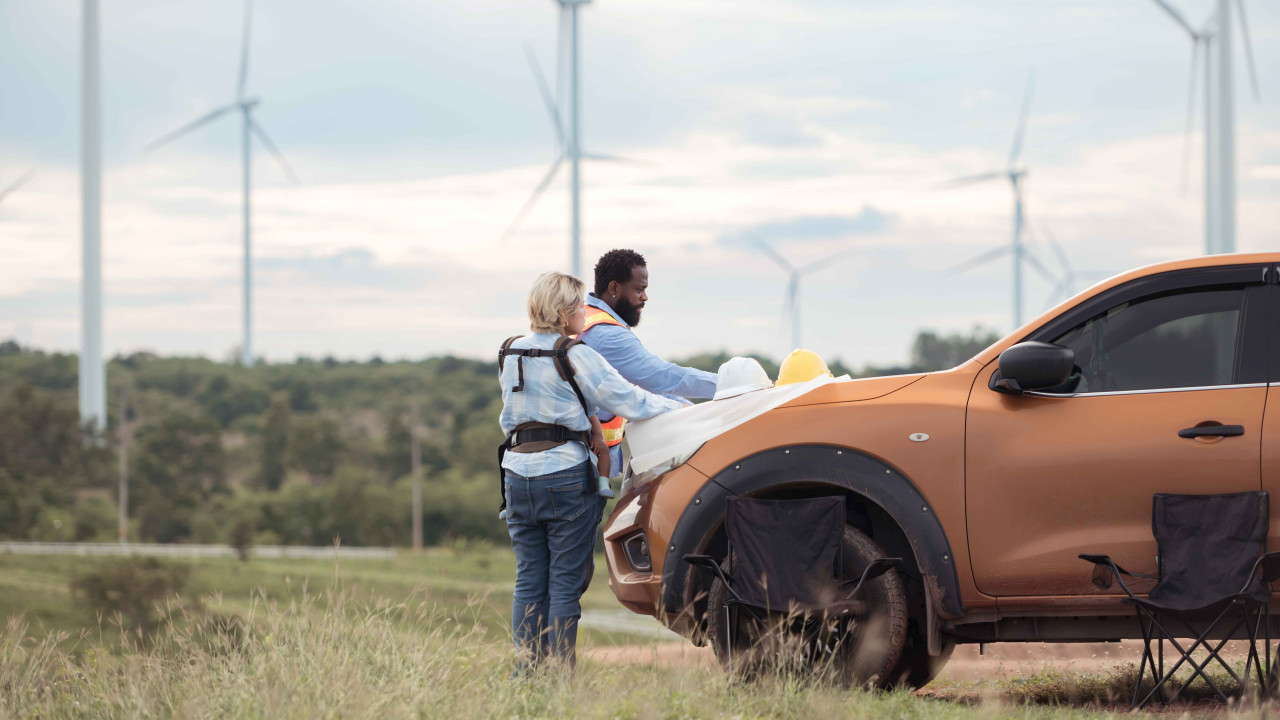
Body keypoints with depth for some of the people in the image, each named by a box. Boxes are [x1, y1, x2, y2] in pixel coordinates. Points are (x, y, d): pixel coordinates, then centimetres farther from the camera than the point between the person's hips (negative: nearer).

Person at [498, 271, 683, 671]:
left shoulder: (510, 355, 11)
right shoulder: (575, 356, -10)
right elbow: (629, 401, -7)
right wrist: (684, 411, 6)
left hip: (518, 473, 6)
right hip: (566, 478, -6)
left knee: (529, 580, 9)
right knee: (566, 582, 0)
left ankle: (525, 669, 7)